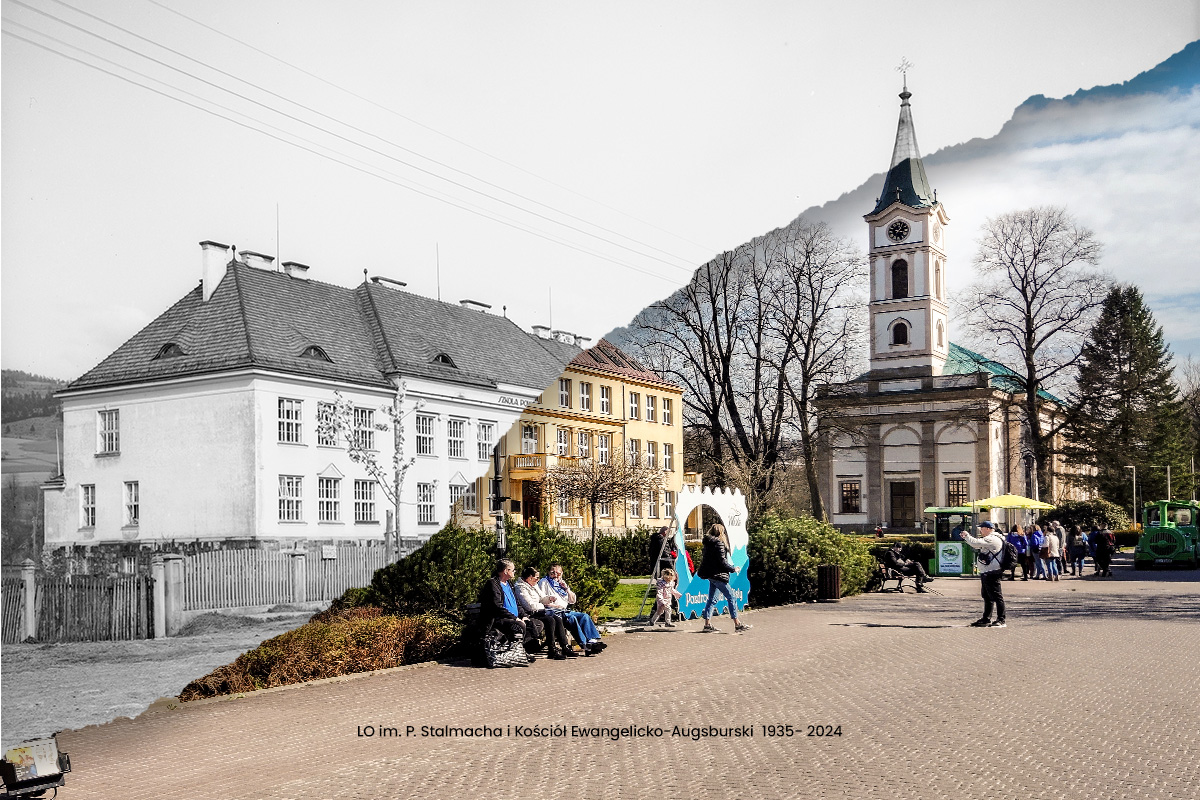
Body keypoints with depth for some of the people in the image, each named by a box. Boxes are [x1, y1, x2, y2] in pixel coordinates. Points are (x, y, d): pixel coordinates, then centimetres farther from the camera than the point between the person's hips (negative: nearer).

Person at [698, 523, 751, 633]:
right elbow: (722, 561, -18)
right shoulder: (719, 544, -14)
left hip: (711, 574, 9)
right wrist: (733, 569, -6)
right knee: (731, 597, -2)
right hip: (718, 575, -9)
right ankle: (737, 624, -1)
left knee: (712, 599, 11)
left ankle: (707, 624, 9)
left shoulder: (708, 543, 11)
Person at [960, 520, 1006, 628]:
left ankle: (1001, 621, -8)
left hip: (991, 573, -11)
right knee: (987, 597, 17)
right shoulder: (988, 539, 20)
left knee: (996, 596, -9)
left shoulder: (993, 539, -15)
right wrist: (967, 537, 13)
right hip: (986, 573, 11)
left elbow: (976, 543, -25)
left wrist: (967, 536, -8)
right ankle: (986, 619, 25)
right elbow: (976, 548, 27)